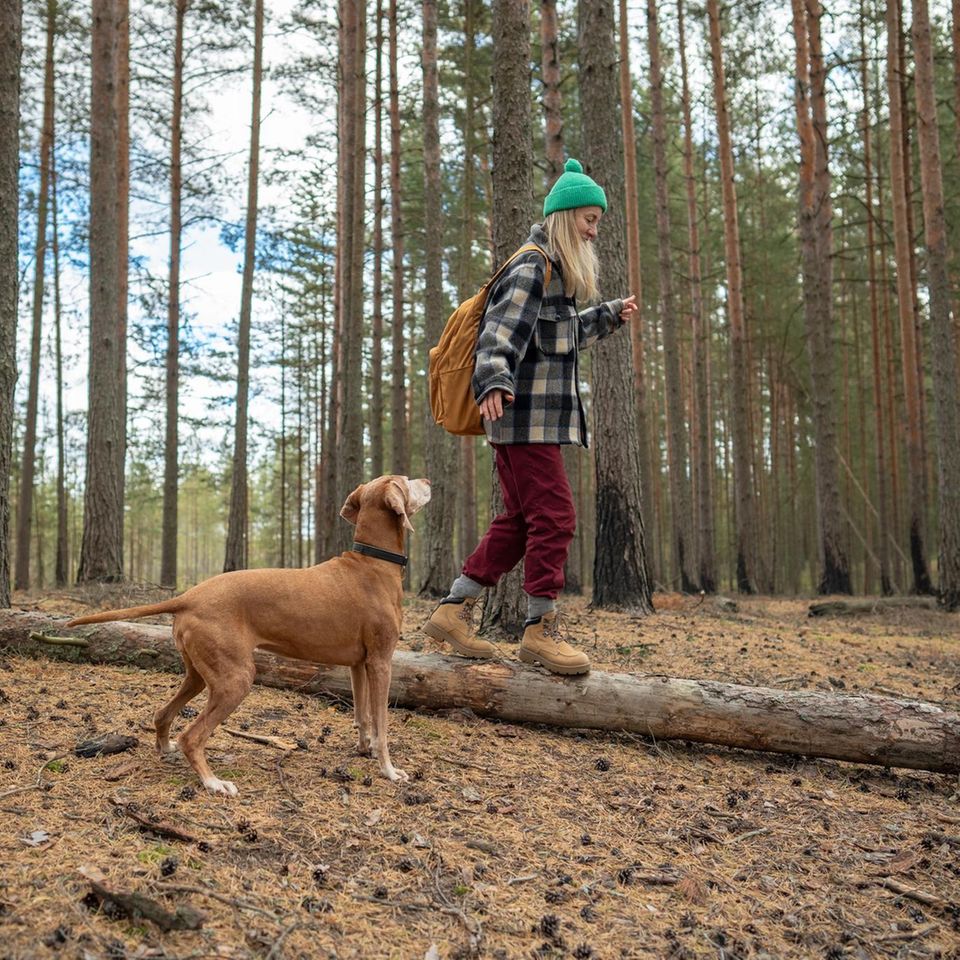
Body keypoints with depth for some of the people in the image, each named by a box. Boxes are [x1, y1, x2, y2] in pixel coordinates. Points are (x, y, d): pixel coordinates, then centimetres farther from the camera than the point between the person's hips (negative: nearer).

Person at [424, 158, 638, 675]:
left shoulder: (556, 273, 20)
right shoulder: (532, 269, -10)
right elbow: (499, 335, -23)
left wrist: (609, 315, 41)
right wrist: (494, 382, -39)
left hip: (538, 419, 10)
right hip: (525, 419, -10)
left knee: (518, 522, 11)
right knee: (554, 516, -7)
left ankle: (453, 611, 15)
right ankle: (540, 628, 2)